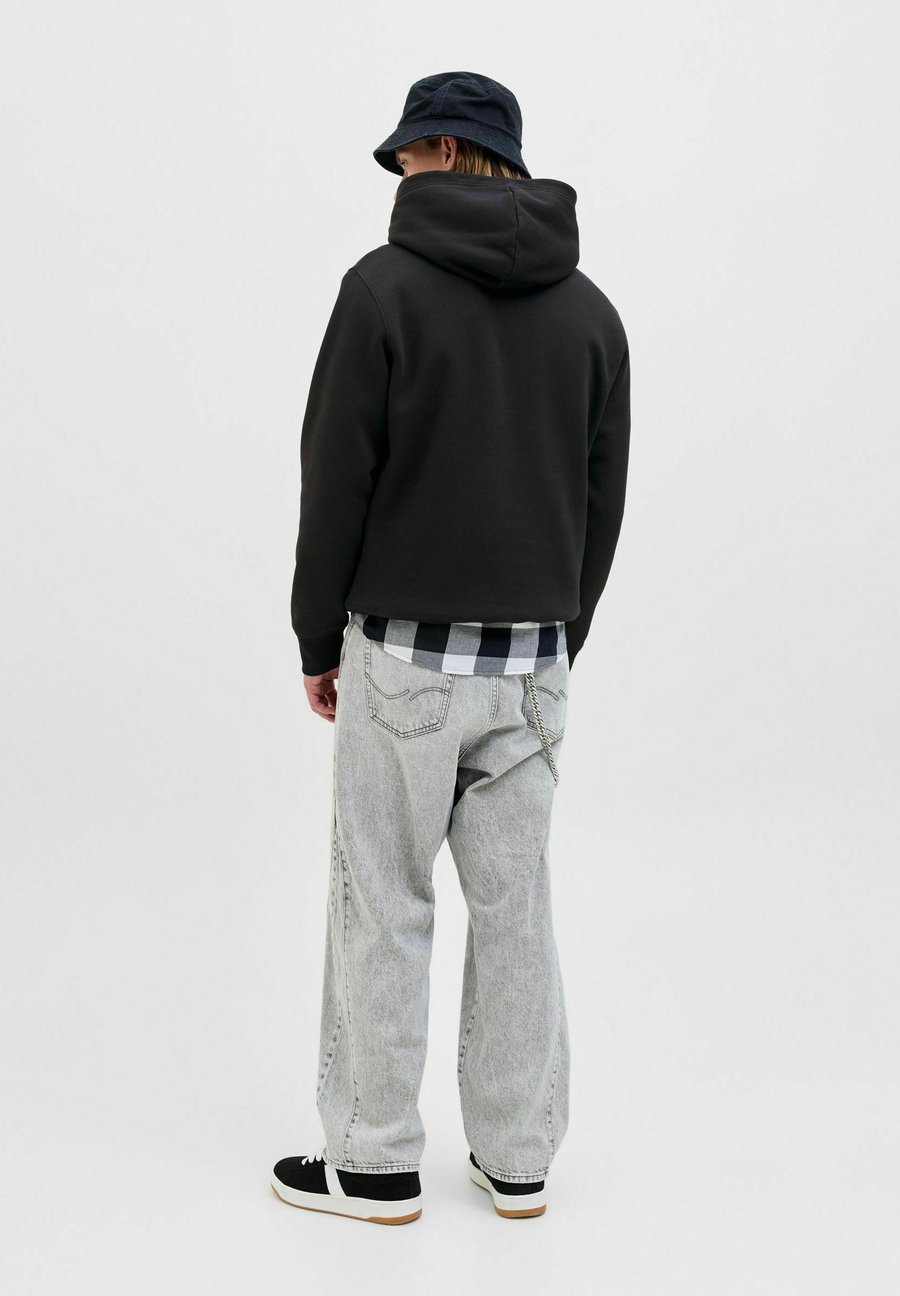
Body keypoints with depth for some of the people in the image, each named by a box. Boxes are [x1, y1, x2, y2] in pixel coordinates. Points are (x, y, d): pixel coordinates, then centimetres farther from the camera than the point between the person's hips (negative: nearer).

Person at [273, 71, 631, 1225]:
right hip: (531, 660, 5)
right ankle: (517, 1159, 21)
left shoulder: (385, 284, -9)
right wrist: (557, 643, 16)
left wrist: (317, 641, 1)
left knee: (382, 909, 6)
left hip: (405, 656, -4)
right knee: (514, 906, 12)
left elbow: (336, 478, -10)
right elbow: (602, 504, 8)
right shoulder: (591, 310, 6)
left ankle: (373, 1163, 17)